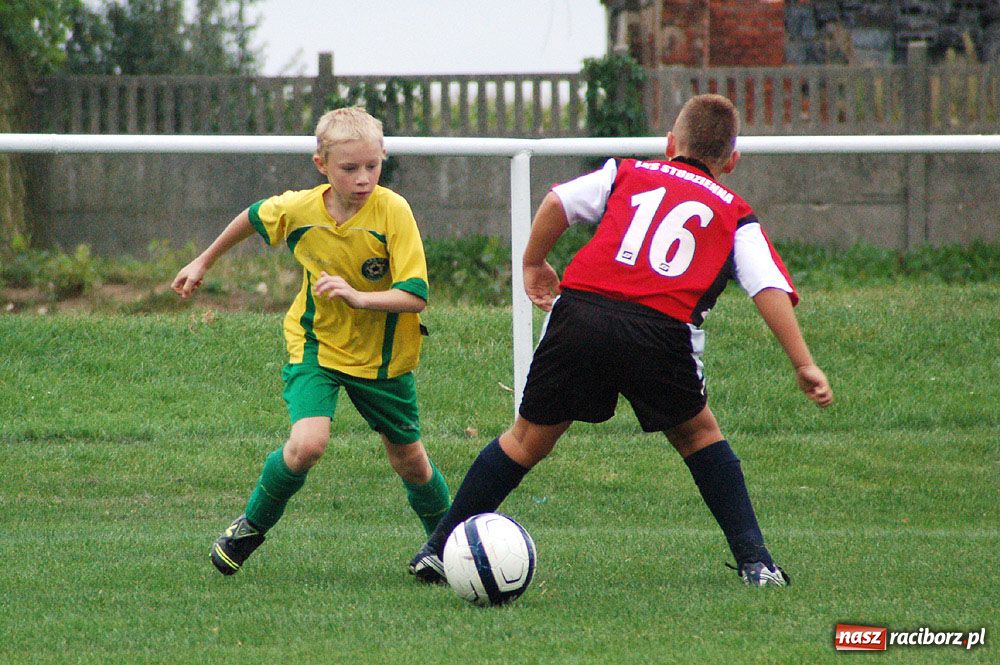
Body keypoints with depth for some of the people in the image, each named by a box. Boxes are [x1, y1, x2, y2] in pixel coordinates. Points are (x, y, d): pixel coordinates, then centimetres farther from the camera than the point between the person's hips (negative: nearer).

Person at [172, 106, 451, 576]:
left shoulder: (393, 212, -25)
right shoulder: (297, 210, -17)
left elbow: (415, 296, -28)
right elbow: (251, 219, 7)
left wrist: (357, 296, -43)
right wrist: (203, 263, 18)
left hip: (382, 355, 0)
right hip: (316, 344, 0)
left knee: (410, 461, 12)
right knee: (307, 444, -22)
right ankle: (251, 527, 3)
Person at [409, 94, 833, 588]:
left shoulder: (629, 174, 25)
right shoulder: (735, 216, 21)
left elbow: (558, 201, 11)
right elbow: (770, 289, 9)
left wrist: (533, 264, 24)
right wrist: (803, 365, 8)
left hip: (580, 310, 1)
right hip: (661, 332, -1)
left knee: (527, 439, 14)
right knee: (698, 434, 23)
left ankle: (438, 550, 16)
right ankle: (755, 561, 16)